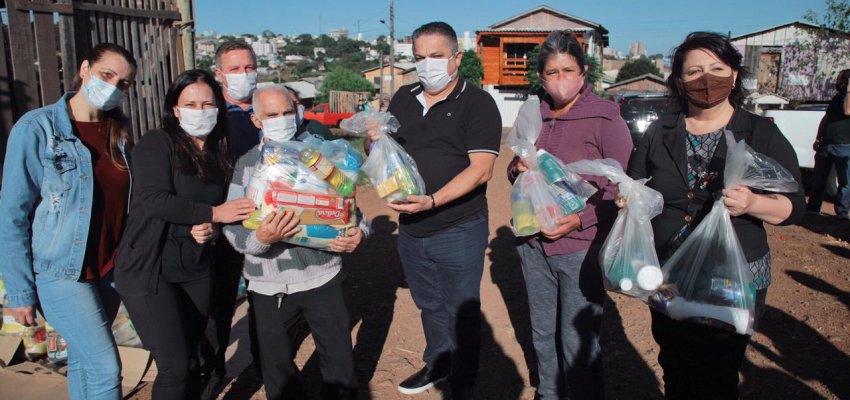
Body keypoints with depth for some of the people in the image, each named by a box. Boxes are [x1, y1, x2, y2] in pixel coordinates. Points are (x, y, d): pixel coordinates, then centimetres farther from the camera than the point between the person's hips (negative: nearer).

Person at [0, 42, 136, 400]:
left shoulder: (118, 132, 4)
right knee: (106, 369, -6)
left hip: (109, 268, 5)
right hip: (60, 271, -5)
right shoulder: (36, 128, -11)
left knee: (83, 360, 16)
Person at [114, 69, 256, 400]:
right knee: (175, 366, -8)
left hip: (197, 270, 5)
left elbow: (226, 209, 13)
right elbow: (155, 199, -20)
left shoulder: (219, 154, 9)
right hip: (149, 270, -5)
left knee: (190, 358, 12)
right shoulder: (157, 143, -7)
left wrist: (209, 229, -9)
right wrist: (212, 214, -19)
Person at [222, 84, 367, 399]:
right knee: (277, 370, 14)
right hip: (269, 285, 0)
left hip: (322, 276, 0)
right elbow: (233, 229, -7)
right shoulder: (246, 165, -1)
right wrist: (260, 238, -28)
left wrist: (359, 231, -14)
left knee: (340, 362, 8)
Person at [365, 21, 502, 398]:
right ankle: (436, 365, 43)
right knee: (429, 306, 22)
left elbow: (481, 169, -19)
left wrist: (432, 201, -30)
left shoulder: (477, 103, -10)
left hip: (459, 230, -5)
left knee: (461, 311, 10)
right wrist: (375, 142, -7)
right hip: (411, 229, 5)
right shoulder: (403, 98, 7)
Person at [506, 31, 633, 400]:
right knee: (543, 334, 19)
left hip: (581, 247, -5)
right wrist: (518, 169, -6)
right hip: (533, 244, 6)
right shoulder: (534, 117, 7)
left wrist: (580, 219, -22)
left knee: (578, 344, 2)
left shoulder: (605, 118, -9)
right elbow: (515, 172, 18)